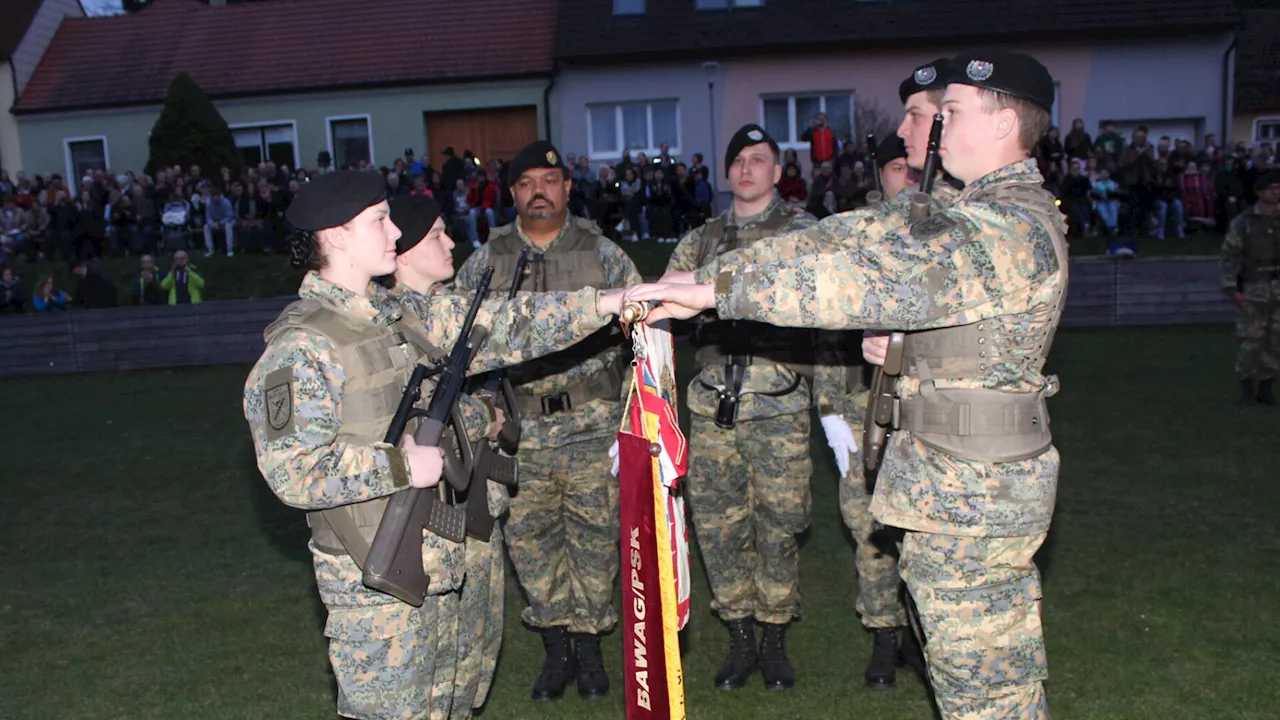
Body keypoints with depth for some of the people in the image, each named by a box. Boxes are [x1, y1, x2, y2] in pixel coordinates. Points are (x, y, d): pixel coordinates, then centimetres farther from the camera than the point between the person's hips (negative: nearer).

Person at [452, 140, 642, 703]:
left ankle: (588, 645, 24)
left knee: (594, 533, 6)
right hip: (521, 428, 1)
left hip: (593, 425, -1)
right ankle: (556, 648, 23)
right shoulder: (486, 262, 6)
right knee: (529, 534, 6)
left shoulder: (602, 254, 3)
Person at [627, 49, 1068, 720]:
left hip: (968, 490, -11)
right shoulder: (1019, 212, 14)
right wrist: (905, 346, 3)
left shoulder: (1005, 228, -22)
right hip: (983, 480, 11)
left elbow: (873, 280, -32)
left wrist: (715, 290, -30)